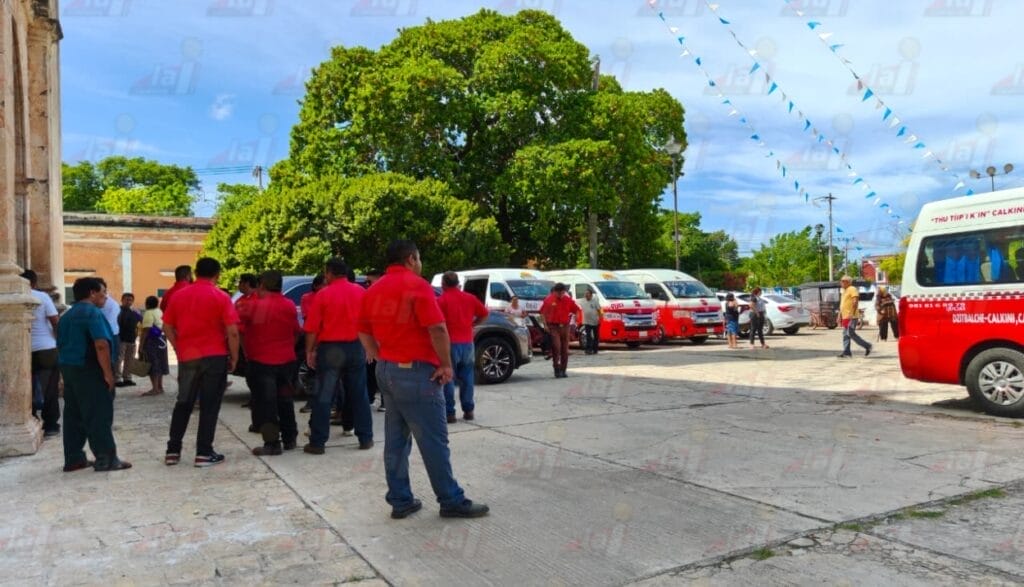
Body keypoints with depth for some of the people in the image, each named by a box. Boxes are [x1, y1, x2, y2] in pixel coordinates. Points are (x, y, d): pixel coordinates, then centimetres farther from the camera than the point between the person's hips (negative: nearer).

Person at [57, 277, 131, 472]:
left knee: (73, 416, 12)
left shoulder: (66, 316, 16)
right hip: (89, 371, -9)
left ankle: (73, 458, 16)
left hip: (69, 368, 9)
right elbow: (101, 345, -22)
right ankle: (106, 459, -3)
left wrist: (66, 372, 24)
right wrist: (108, 373, -19)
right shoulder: (92, 313, -13)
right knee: (99, 416, -5)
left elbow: (61, 344, 20)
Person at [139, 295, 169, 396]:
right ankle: (160, 387, 21)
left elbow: (146, 330, -17)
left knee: (152, 365, -6)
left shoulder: (149, 313, -12)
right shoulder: (161, 312, 13)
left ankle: (155, 389, -7)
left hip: (152, 340, -9)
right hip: (161, 340, 9)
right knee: (160, 363, 14)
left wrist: (141, 345, -17)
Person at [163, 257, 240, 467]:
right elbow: (232, 332, -13)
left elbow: (167, 326, 8)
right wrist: (234, 357, -2)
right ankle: (204, 453, 4)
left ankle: (172, 450, 18)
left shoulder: (179, 295, 6)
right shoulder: (221, 297, -8)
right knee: (209, 406, 2)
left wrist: (179, 349, 16)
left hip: (187, 357, 4)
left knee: (183, 404, 16)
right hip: (214, 357, -4)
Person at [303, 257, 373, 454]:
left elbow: (312, 328, -6)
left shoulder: (323, 295, -6)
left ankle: (317, 442, 6)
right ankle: (366, 438, 15)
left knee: (323, 397, 4)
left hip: (330, 349, -3)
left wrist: (310, 351, 5)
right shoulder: (361, 292, 2)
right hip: (356, 348, 3)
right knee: (359, 395, 11)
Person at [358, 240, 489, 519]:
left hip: (386, 370, 8)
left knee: (395, 440, 12)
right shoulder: (417, 285, -12)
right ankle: (452, 501, 8)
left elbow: (364, 333, 16)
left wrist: (382, 358, 16)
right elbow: (437, 329, -20)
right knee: (434, 441, -1)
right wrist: (446, 364, -12)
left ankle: (400, 501, 17)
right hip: (416, 372, -8)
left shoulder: (373, 290, 11)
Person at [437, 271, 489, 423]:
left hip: (449, 343, -5)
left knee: (448, 378, 1)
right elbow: (484, 314, 13)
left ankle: (449, 412, 1)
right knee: (467, 377, 13)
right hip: (467, 342, 5)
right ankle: (468, 410, 15)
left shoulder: (441, 300, -9)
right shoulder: (470, 298, 7)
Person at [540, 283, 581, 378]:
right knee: (556, 348, -13)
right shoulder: (549, 299, -3)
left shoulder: (568, 300, 4)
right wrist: (546, 324, -2)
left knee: (565, 350, 5)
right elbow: (542, 312, 3)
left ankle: (563, 370, 14)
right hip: (553, 327, -3)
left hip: (565, 326, 3)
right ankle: (557, 369, -5)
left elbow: (576, 310, 15)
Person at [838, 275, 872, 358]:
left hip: (851, 317, -10)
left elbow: (855, 301, -18)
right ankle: (846, 352, 5)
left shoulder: (852, 289, -8)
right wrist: (840, 315, 22)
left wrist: (852, 313, -25)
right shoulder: (844, 291, 21)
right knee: (845, 334, 5)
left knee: (851, 334, -12)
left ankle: (867, 346, 0)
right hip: (845, 316, 10)